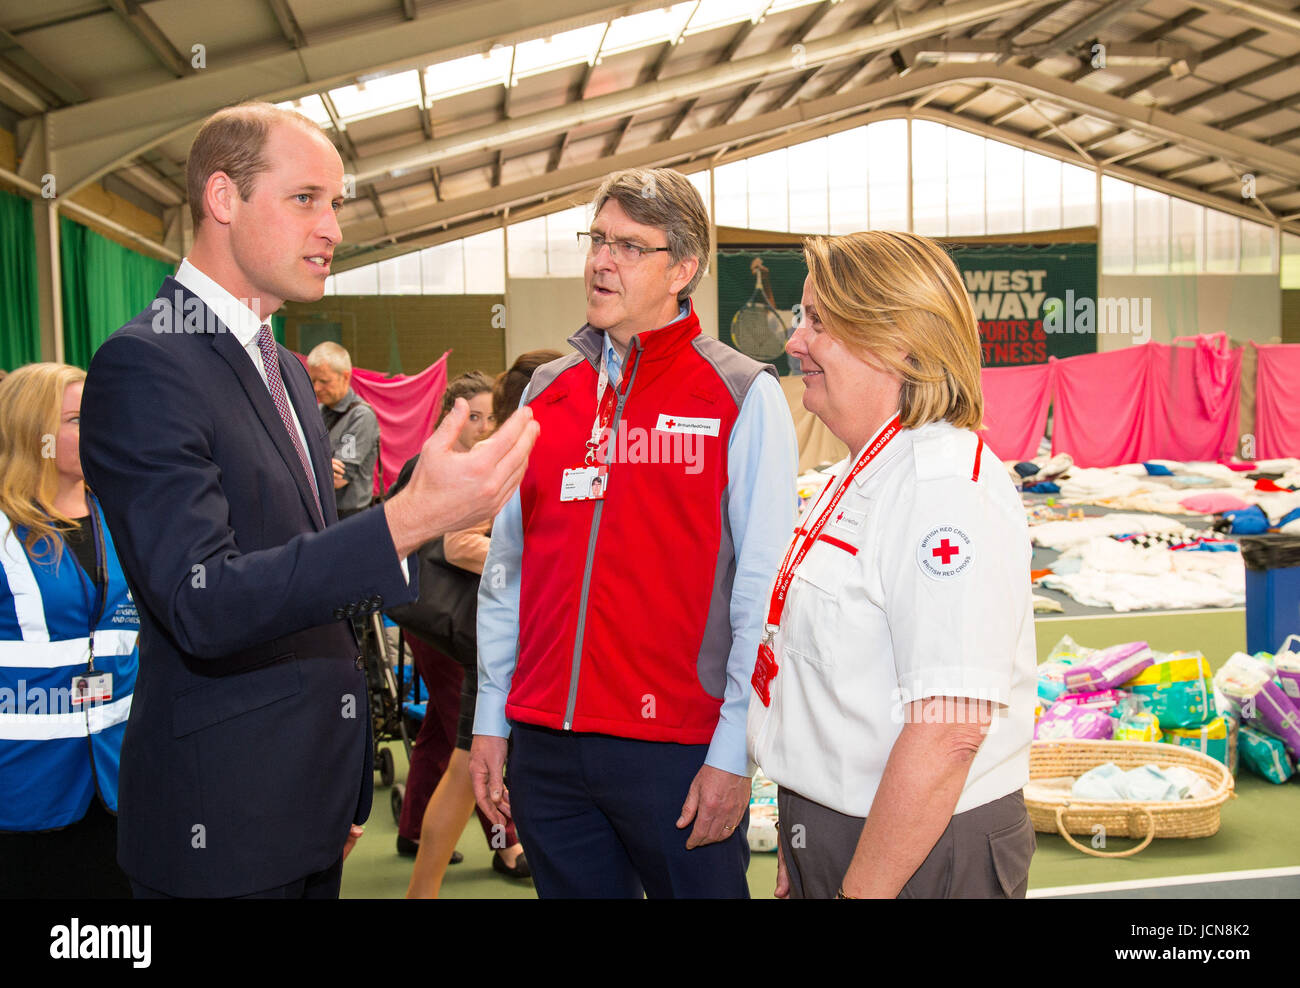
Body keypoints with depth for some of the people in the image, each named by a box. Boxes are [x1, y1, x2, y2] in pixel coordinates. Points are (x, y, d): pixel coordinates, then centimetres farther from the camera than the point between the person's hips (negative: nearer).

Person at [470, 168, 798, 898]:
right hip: (544, 746, 4)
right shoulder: (547, 392, 9)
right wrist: (491, 721, 10)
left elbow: (764, 592, -8)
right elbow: (507, 568, 11)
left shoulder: (743, 397, -5)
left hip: (680, 749, -4)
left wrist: (733, 754, -11)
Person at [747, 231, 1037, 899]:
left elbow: (948, 731, -28)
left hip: (921, 862, -8)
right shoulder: (858, 479, 9)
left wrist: (862, 889, -22)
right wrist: (798, 844, 16)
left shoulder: (947, 491, -22)